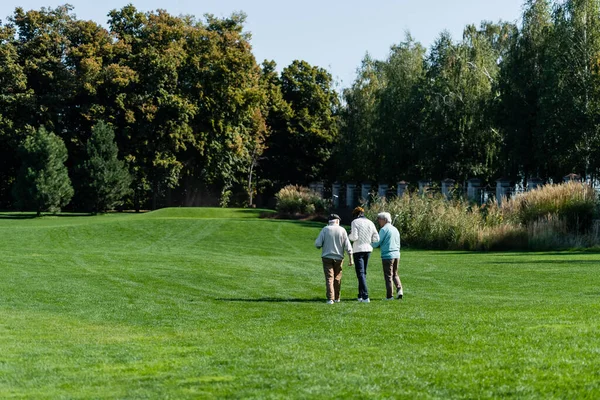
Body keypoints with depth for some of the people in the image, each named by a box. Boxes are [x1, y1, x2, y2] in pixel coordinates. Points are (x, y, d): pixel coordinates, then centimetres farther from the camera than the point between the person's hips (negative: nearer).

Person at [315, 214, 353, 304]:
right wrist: (351, 259, 0)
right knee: (337, 278, 16)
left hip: (327, 257, -2)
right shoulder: (342, 230, 0)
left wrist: (320, 246, 14)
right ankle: (336, 298, 24)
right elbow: (347, 246, -3)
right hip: (338, 258, 2)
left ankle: (330, 298, -14)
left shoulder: (325, 230, -4)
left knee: (329, 278, -3)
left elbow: (317, 244, -9)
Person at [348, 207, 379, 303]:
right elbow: (376, 238, 5)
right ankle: (360, 295, 21)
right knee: (363, 273, 17)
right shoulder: (370, 223, 8)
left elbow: (354, 237, -16)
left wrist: (349, 236, 5)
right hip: (368, 249, 5)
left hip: (358, 250, -5)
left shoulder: (355, 222, -7)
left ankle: (365, 297, -16)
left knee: (361, 274, -7)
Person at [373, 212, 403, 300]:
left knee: (388, 276, 0)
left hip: (387, 256, -7)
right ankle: (399, 290, -1)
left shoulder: (384, 229, -9)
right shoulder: (395, 229, 14)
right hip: (397, 255, 7)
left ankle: (389, 295, 2)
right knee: (395, 274, 18)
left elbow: (376, 243, -9)